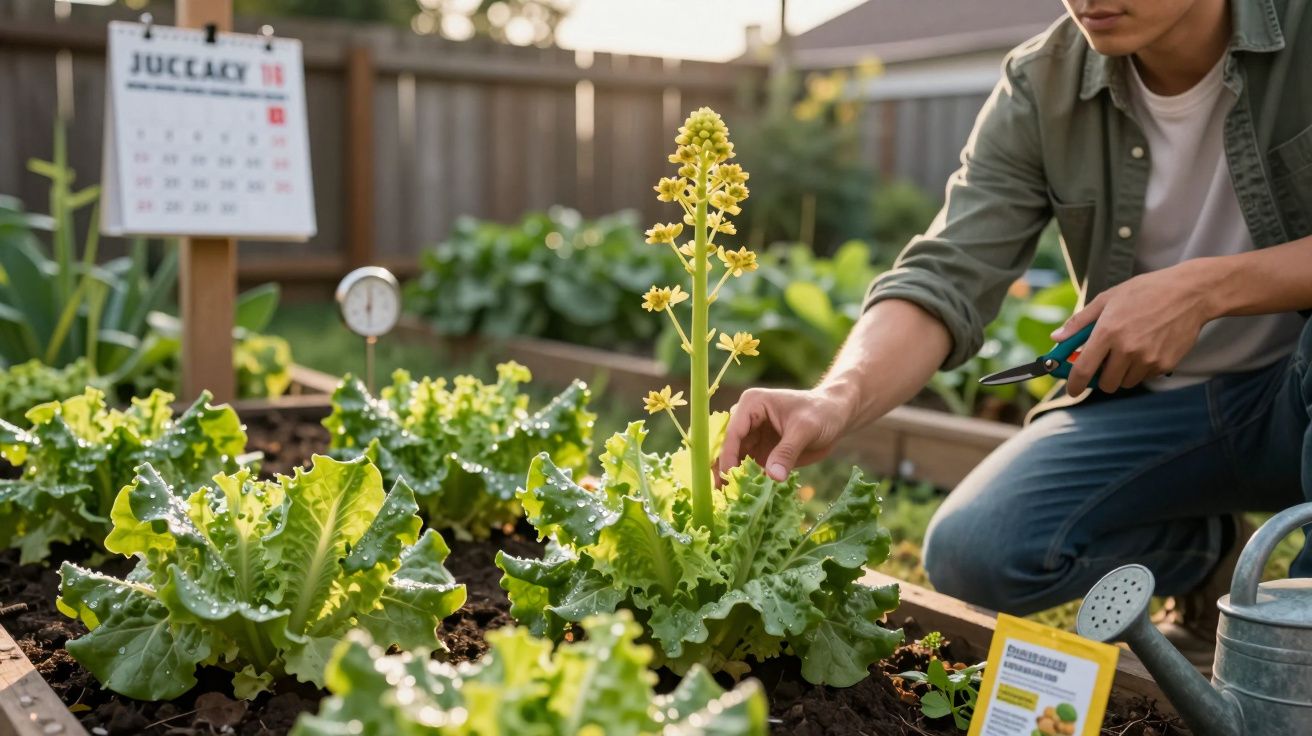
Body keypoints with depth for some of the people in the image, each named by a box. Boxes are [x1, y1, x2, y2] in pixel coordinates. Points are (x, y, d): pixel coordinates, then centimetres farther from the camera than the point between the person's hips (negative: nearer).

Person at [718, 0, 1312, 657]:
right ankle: (1205, 551, 11)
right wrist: (838, 398, -37)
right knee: (973, 552, -19)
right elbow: (946, 279, -19)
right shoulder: (1038, 88, -10)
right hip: (1147, 398, 2)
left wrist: (1206, 288, -32)